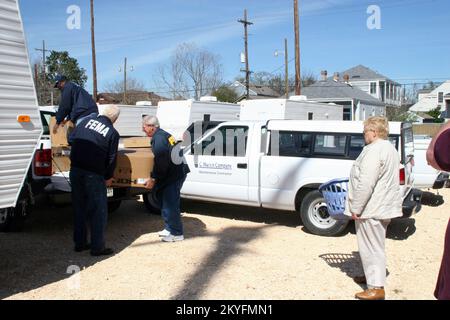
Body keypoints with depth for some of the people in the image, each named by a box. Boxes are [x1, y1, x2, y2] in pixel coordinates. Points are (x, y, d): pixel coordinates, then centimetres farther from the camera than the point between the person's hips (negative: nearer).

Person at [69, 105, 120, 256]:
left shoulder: (87, 120, 7)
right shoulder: (113, 133, -4)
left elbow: (71, 140, 13)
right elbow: (111, 159, -3)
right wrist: (108, 177, 11)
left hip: (75, 170, 5)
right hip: (93, 174, -5)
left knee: (79, 208, 16)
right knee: (98, 210, 5)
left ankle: (79, 243, 24)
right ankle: (97, 247, 7)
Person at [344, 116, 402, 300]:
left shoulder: (374, 150, -20)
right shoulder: (390, 149, 14)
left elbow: (365, 184, -26)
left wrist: (356, 208, -19)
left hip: (371, 208, -10)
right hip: (384, 207, 10)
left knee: (371, 247, -3)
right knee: (375, 245, 22)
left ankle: (376, 288, 2)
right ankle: (372, 276, 35)